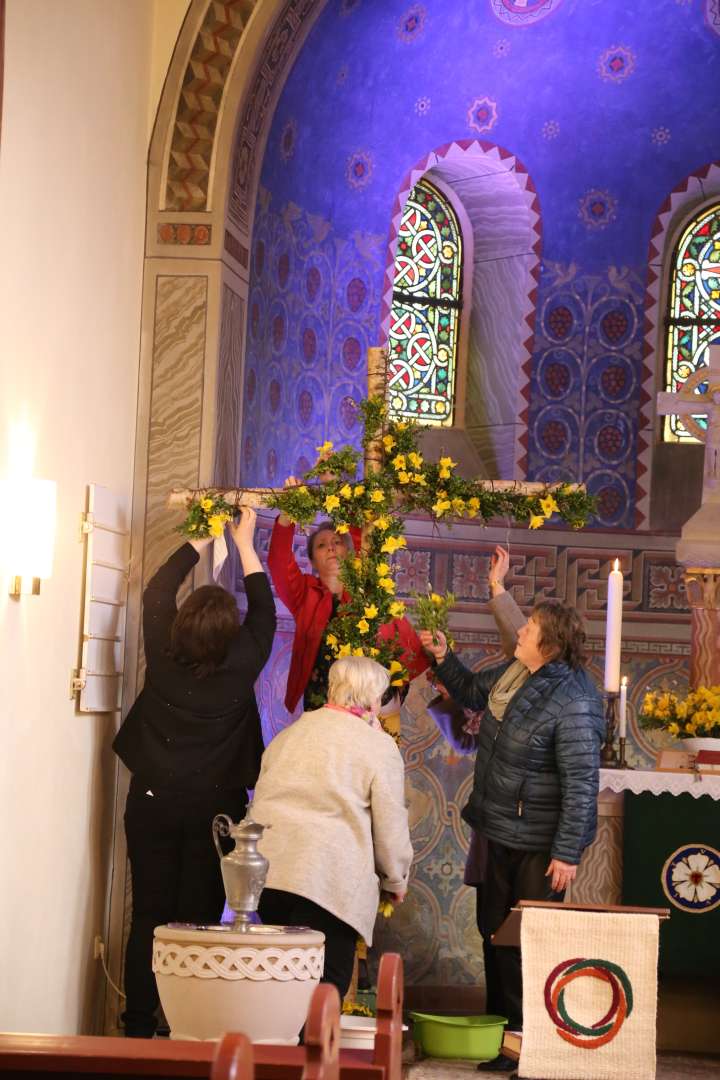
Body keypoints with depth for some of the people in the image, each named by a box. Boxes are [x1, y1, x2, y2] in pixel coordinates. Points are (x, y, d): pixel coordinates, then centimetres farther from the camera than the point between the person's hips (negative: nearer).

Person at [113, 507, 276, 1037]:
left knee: (150, 919, 4)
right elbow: (263, 613, 9)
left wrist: (201, 542, 21)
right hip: (214, 808, -1)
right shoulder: (240, 666, -8)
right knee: (199, 921, 1)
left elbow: (157, 594, 11)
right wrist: (245, 543, 18)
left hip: (153, 801, 2)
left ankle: (139, 1029, 3)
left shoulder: (163, 657, -5)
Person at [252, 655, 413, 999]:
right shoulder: (379, 746, 0)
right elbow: (390, 827, 3)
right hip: (328, 879, -6)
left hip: (266, 870, 6)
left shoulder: (289, 734, 18)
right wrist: (395, 881, 17)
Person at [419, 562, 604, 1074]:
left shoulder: (571, 703, -25)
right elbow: (474, 692, 25)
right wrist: (443, 658, 10)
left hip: (538, 844, -9)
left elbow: (581, 783, -25)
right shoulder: (514, 672, 2)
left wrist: (567, 853, -24)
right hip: (499, 832, 9)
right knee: (494, 930, 17)